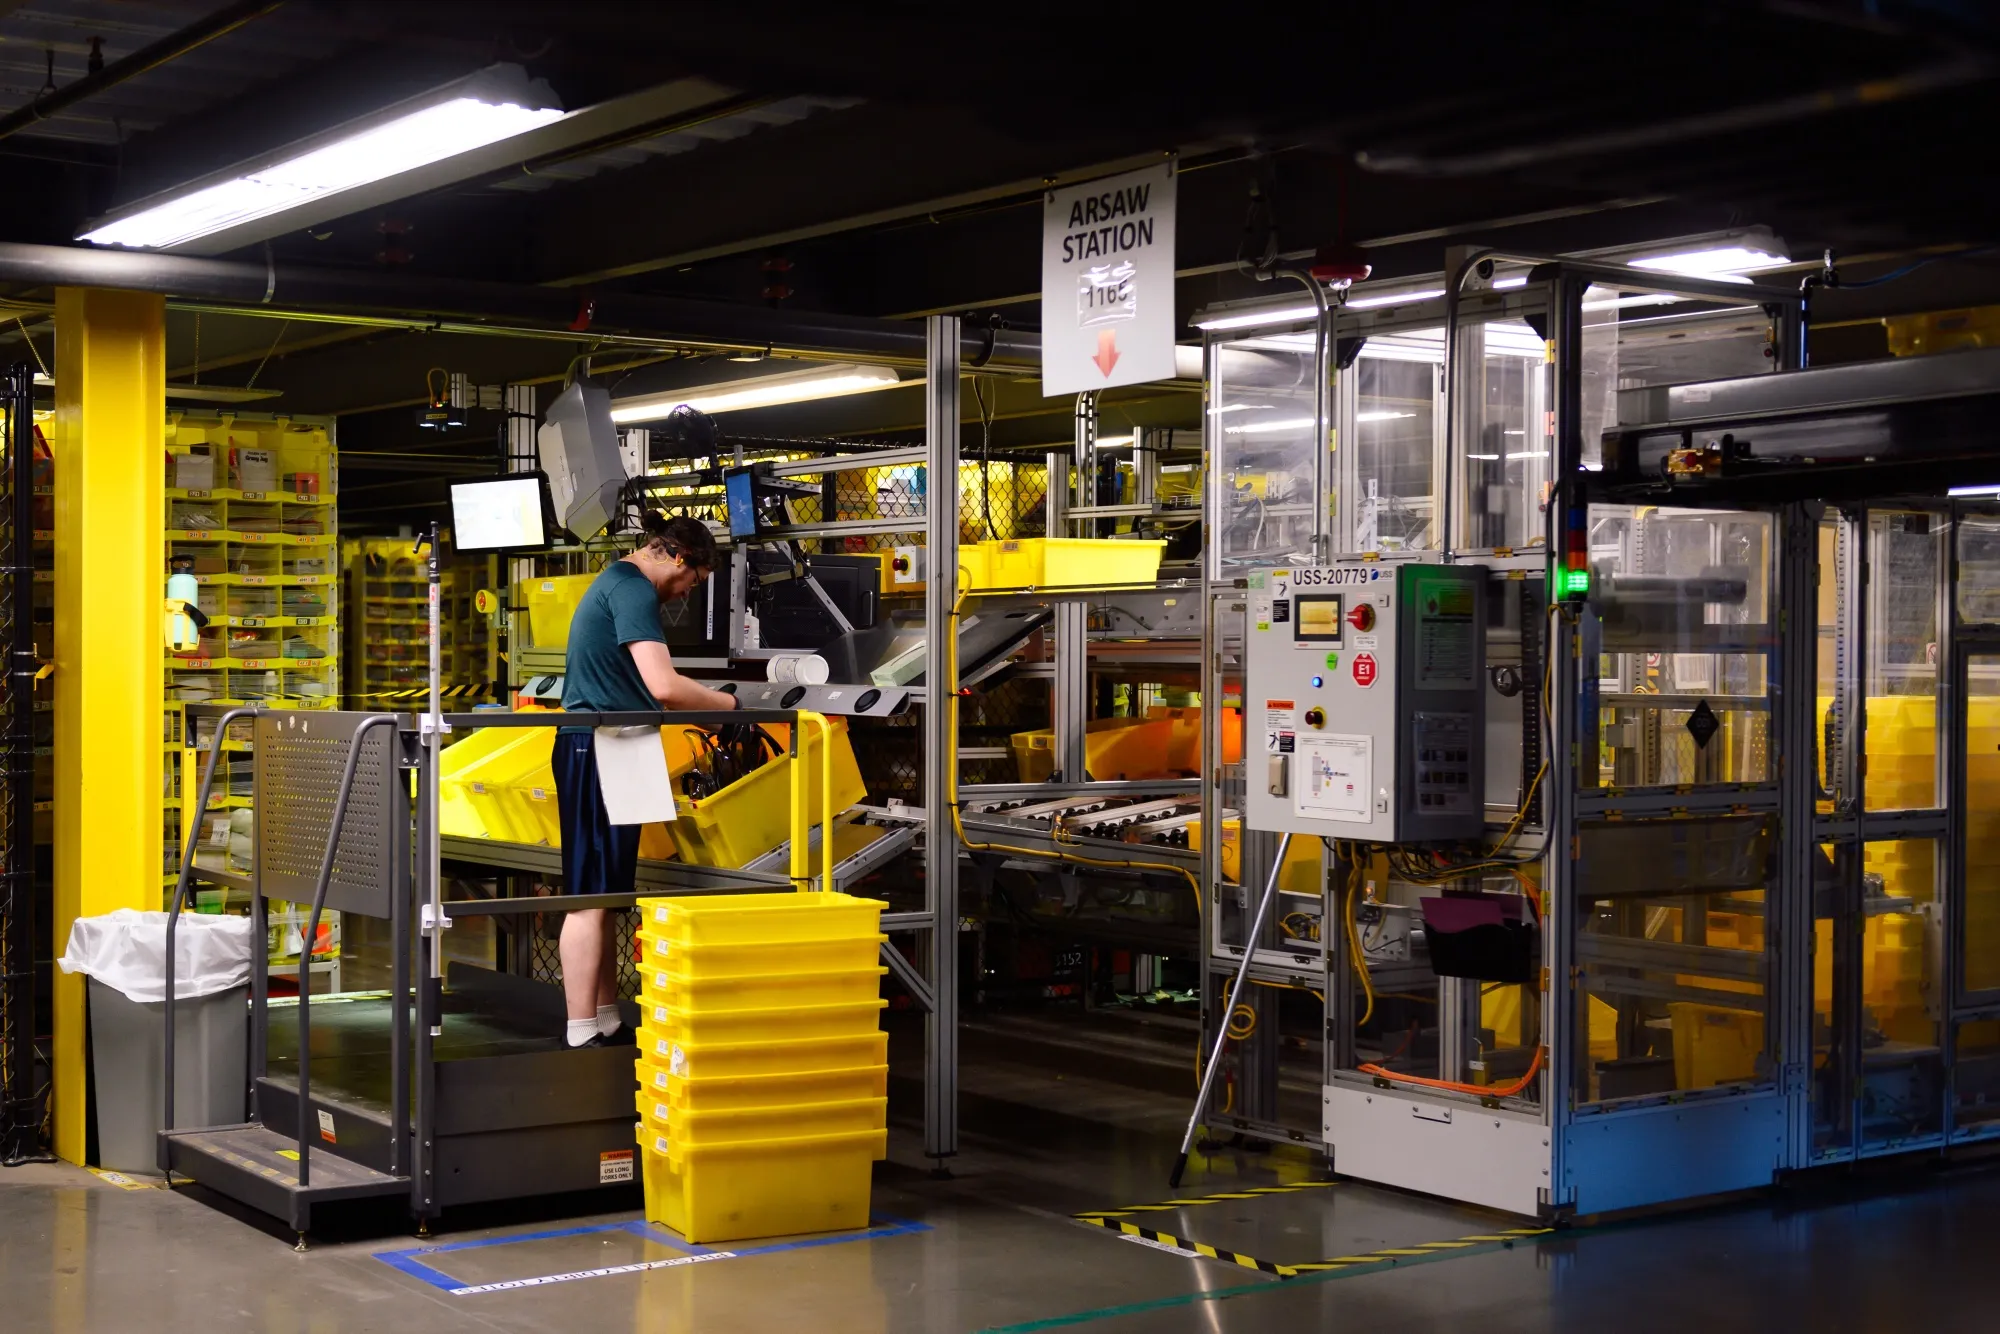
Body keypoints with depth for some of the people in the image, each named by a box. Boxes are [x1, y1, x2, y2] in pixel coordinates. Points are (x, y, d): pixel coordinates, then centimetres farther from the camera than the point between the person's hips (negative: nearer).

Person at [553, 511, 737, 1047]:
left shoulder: (615, 582, 20)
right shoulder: (634, 590, -14)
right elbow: (663, 685, -24)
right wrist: (731, 704, -12)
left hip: (598, 748, 11)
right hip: (600, 754, -11)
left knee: (604, 894, 14)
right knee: (590, 896, -9)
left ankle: (606, 1020, 21)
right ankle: (582, 1036, -8)